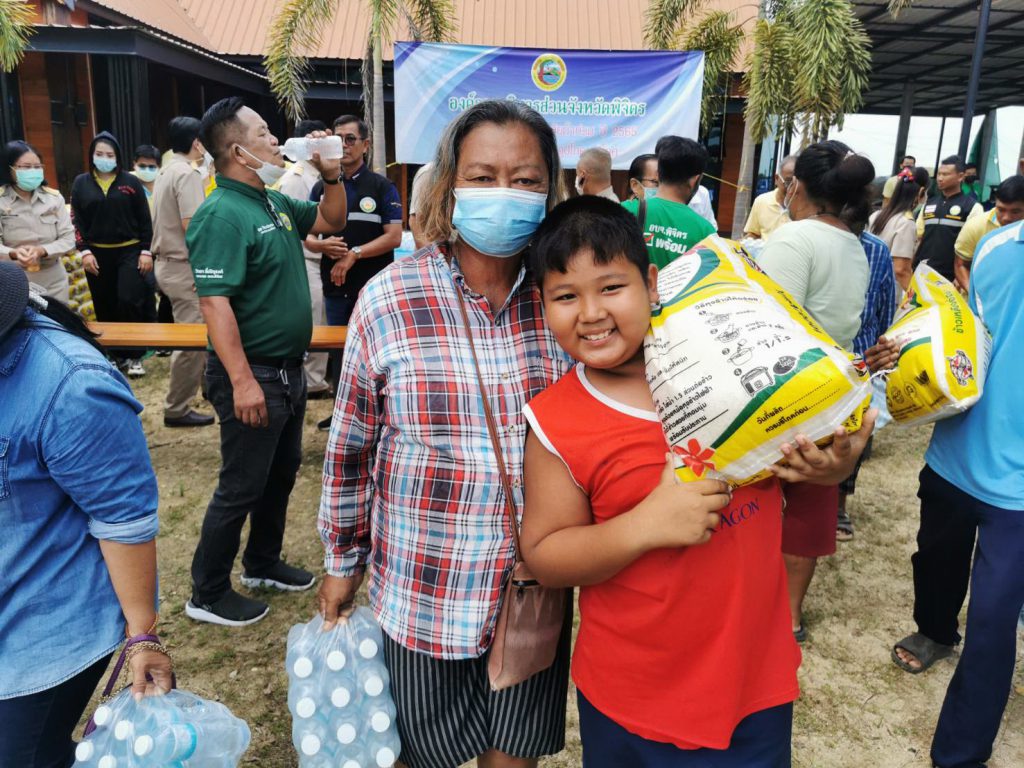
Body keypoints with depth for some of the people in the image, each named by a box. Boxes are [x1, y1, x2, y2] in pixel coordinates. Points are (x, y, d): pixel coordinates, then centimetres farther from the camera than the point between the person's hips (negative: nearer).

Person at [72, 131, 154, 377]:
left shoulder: (130, 182, 3)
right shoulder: (81, 183, 7)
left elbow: (145, 219, 2)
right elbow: (76, 220, 5)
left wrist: (146, 251, -4)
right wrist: (84, 251, -6)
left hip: (129, 251, -2)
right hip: (97, 254, 2)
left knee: (129, 302, -12)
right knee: (105, 308, 7)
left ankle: (134, 356, 0)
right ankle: (116, 354, 18)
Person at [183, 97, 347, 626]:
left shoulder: (274, 201, 9)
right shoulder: (222, 215, -20)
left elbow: (331, 221, 24)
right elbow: (214, 304, -27)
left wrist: (331, 174, 6)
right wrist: (242, 381, -30)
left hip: (288, 369, 10)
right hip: (253, 375, -9)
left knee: (282, 471, 20)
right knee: (242, 487, 1)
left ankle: (263, 563, 39)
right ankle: (207, 595, 18)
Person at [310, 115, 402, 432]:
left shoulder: (382, 186, -1)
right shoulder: (321, 187, 10)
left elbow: (394, 237, -8)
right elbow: (307, 237, 9)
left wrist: (354, 254, -16)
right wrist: (324, 246, -14)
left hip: (373, 287, -4)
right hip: (335, 287, 4)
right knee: (338, 350, 12)